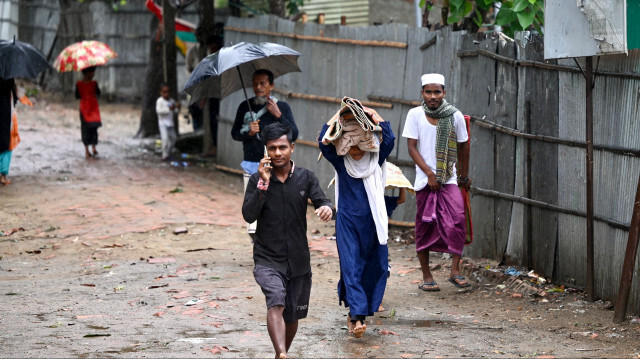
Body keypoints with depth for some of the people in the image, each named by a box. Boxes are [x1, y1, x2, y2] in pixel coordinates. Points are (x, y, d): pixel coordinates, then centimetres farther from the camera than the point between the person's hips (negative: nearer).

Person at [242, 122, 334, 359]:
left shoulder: (306, 178, 2)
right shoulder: (258, 180, -2)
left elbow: (322, 201, -10)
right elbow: (249, 215, -11)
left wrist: (327, 208, -35)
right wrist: (263, 184, -20)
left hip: (298, 260, 3)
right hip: (267, 259, -3)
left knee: (292, 316, 14)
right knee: (276, 303, -28)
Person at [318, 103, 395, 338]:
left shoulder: (375, 160, 0)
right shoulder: (340, 162, -1)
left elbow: (389, 140, -14)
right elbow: (324, 143, -14)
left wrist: (374, 116, -12)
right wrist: (338, 117, -16)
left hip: (372, 221, 2)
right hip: (347, 222, -2)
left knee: (375, 267, 3)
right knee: (351, 266, -10)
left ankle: (357, 313, 17)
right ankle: (357, 314, -16)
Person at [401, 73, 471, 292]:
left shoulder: (455, 115, 0)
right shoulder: (415, 115, -1)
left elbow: (463, 147, 12)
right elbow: (412, 147, -3)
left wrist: (464, 175, 20)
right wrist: (429, 173, -11)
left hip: (449, 179, 0)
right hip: (424, 180, 0)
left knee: (457, 219, -17)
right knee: (424, 225, 3)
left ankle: (455, 270, -9)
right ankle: (426, 276, 12)